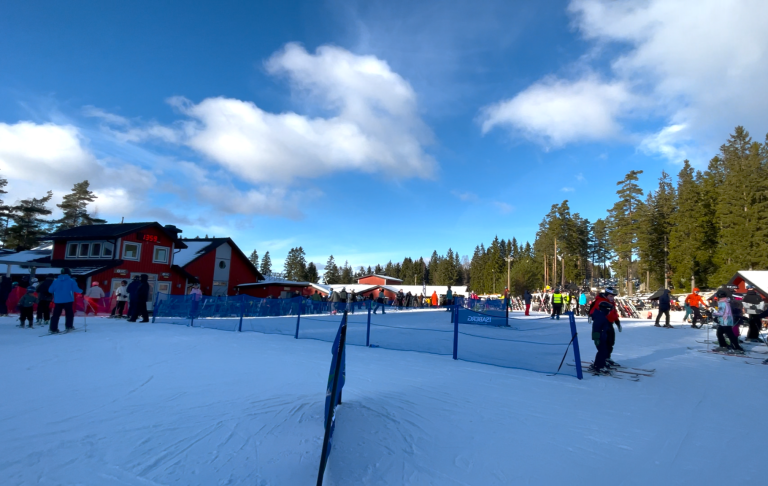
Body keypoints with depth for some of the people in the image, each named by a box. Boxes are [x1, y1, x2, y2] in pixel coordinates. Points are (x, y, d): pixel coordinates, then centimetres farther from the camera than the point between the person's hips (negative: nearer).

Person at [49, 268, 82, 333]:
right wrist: (81, 291, 12)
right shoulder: (71, 281, -4)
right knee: (69, 314, 7)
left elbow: (50, 290, 7)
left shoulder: (55, 281, 5)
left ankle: (53, 328, 5)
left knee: (56, 314, 7)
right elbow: (76, 289, -8)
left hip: (58, 301, 3)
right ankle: (68, 326, 3)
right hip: (68, 300, -3)